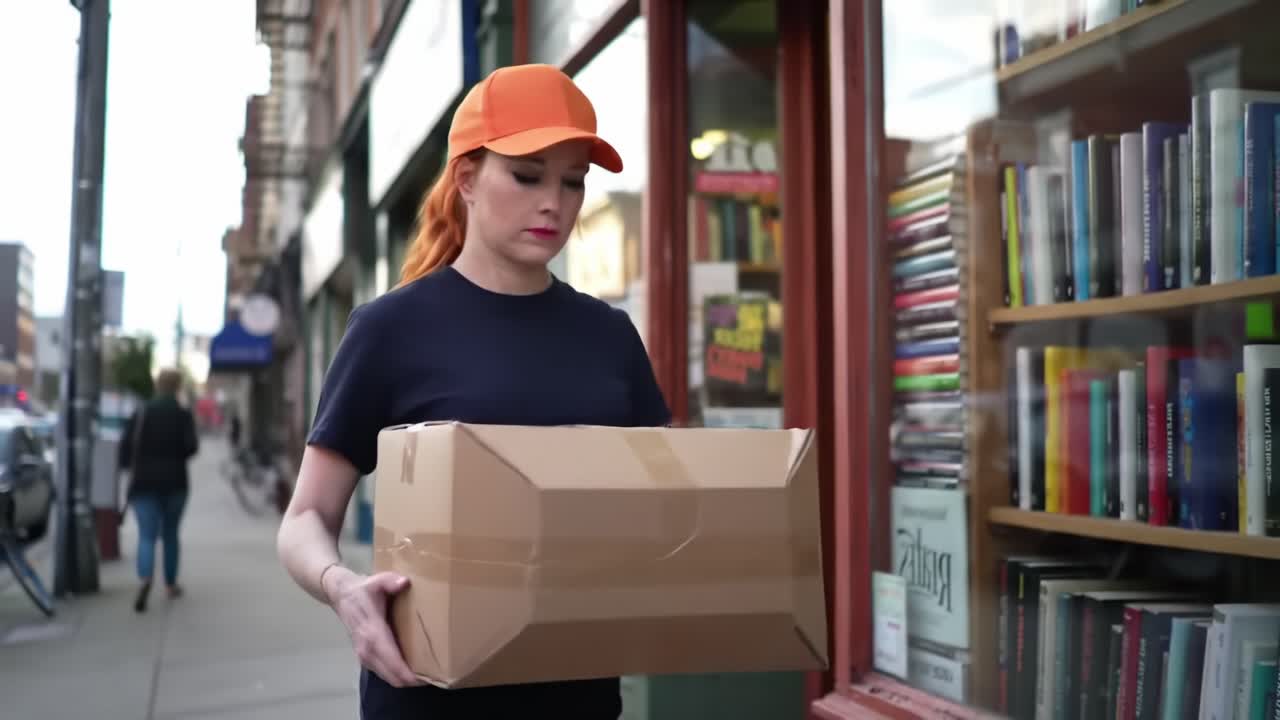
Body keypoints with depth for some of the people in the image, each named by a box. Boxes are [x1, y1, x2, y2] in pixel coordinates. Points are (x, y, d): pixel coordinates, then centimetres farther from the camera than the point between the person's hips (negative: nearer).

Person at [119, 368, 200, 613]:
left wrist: (127, 465, 17)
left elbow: (126, 446, -1)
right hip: (174, 482, 0)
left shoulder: (140, 414, 1)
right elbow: (191, 446, -12)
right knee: (170, 534, 16)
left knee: (147, 535, -5)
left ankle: (145, 579, -30)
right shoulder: (183, 415, -3)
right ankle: (171, 583, 23)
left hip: (144, 482, 0)